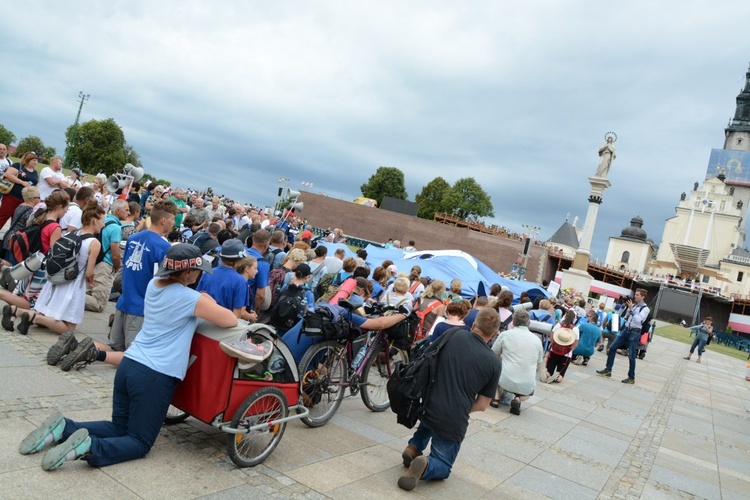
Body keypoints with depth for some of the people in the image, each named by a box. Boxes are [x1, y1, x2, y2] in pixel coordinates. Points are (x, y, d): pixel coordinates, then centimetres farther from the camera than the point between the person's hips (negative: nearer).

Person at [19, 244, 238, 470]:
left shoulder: (154, 284, 8)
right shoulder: (192, 299, -13)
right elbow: (230, 321, -6)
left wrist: (204, 303, 18)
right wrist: (210, 307, 13)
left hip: (129, 365, 8)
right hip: (155, 377, -7)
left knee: (119, 428, 23)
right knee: (139, 443, 6)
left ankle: (64, 428, 5)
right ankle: (89, 448, -19)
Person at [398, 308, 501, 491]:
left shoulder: (454, 334, -5)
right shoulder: (494, 363, -7)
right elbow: (481, 405, 0)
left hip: (425, 408, 3)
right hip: (453, 423, -3)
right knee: (442, 468, 20)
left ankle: (414, 447, 18)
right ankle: (426, 464, -13)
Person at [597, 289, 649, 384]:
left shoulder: (645, 308, -7)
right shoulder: (632, 305, 10)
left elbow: (639, 320, -21)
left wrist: (631, 309, -21)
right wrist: (624, 305, 2)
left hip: (634, 332, -6)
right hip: (626, 330, 6)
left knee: (631, 355, -2)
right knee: (612, 348, 3)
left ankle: (631, 378, 9)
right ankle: (608, 370, 12)